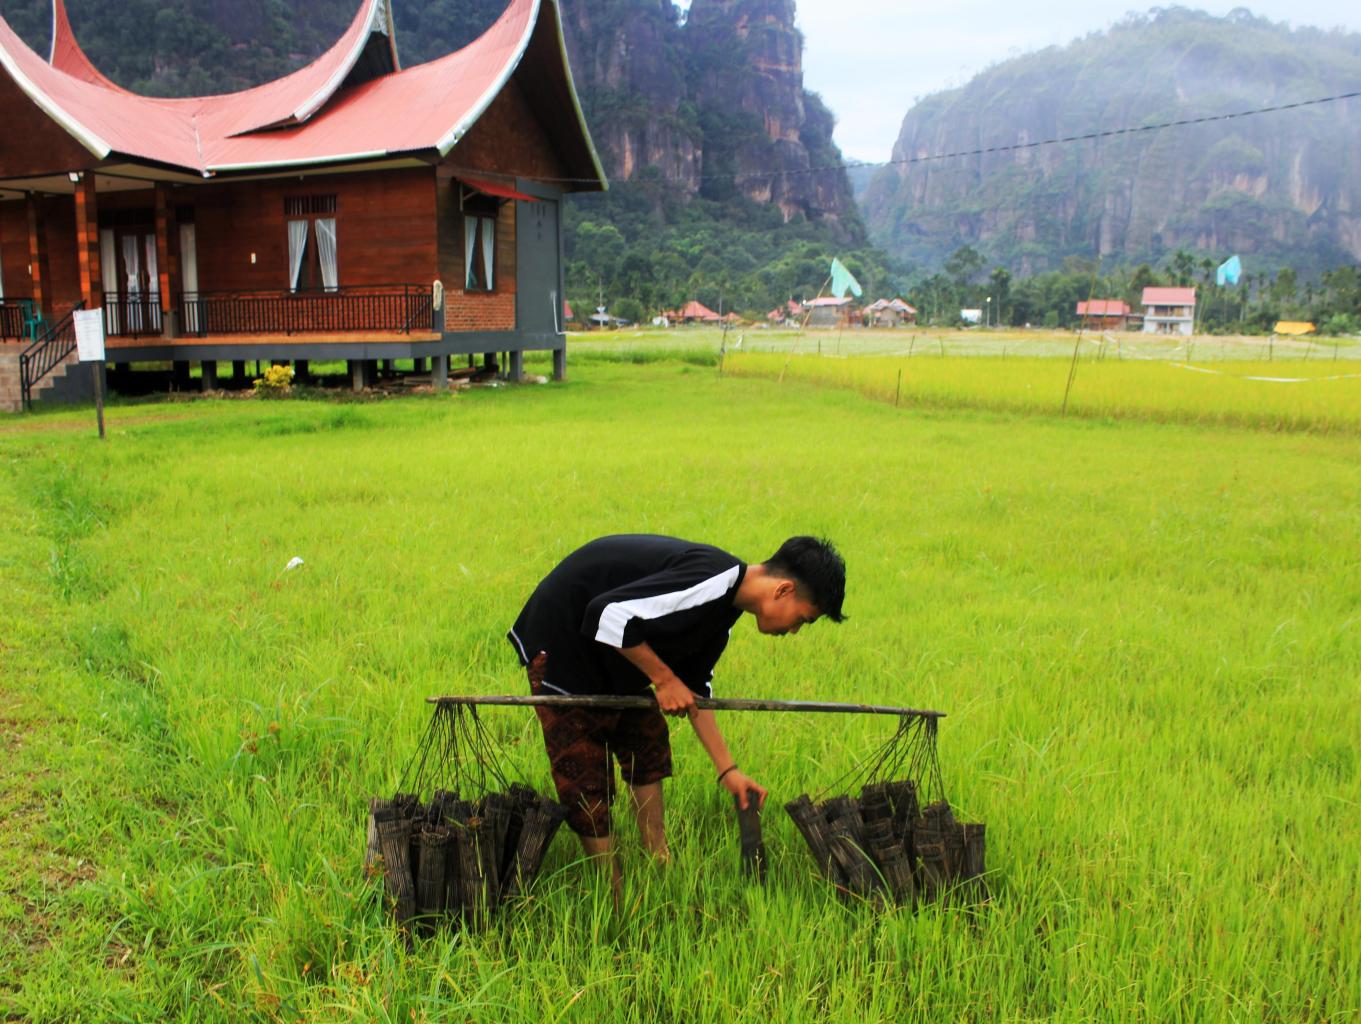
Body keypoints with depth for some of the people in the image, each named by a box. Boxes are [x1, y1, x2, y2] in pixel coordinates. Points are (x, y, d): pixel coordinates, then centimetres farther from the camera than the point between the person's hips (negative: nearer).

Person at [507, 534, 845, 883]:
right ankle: (615, 896, 9)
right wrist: (664, 679, -22)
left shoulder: (726, 604, 3)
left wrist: (727, 770, 10)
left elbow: (694, 687, 10)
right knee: (586, 778, -4)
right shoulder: (712, 581, -30)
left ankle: (661, 868, 25)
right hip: (562, 641, -10)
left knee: (647, 748, 15)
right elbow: (609, 615, -35)